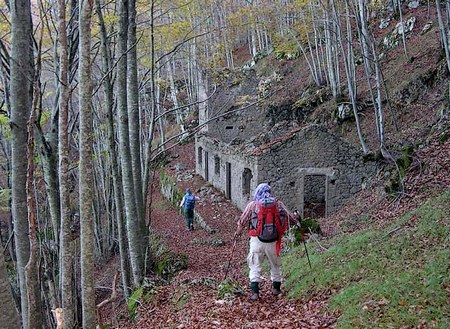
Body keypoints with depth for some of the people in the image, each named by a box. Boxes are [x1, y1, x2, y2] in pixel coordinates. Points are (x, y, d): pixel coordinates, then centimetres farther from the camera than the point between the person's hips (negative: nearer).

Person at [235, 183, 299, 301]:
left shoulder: (252, 204, 0)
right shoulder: (278, 204, 3)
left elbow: (242, 221, 6)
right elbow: (290, 216, 10)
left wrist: (237, 233, 23)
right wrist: (297, 222, 32)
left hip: (257, 240, -1)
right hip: (273, 241, 1)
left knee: (255, 266, 4)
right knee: (275, 265, 18)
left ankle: (254, 291, -5)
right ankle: (276, 288, 27)